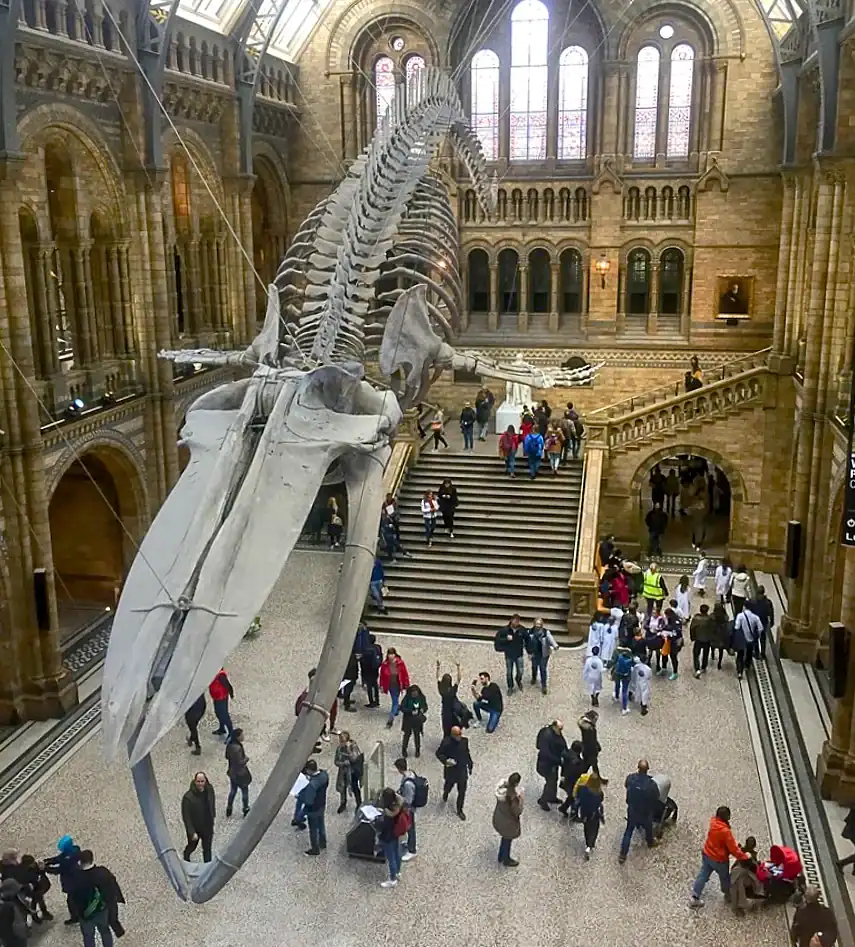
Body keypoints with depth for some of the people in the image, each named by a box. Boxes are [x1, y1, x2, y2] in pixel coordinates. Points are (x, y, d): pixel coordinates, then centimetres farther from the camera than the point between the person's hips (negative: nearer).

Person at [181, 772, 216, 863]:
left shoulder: (209, 789, -15)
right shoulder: (188, 797, -30)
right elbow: (186, 817, -24)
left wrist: (213, 816, 16)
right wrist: (192, 832, -25)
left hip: (208, 827, 2)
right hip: (194, 828, -2)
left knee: (207, 849, 14)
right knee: (192, 846, 25)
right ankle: (186, 857, 57)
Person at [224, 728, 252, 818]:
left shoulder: (230, 745, -7)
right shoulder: (237, 748, -33)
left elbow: (227, 757, 7)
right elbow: (240, 763, -28)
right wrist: (246, 758, -12)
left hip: (232, 772, 7)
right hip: (240, 774, -7)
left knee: (233, 791, 25)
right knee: (245, 792, 15)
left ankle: (229, 810, 37)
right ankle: (246, 810, 30)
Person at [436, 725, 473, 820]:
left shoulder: (464, 740, -11)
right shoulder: (446, 743, -24)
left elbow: (467, 753, 4)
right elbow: (438, 753, -12)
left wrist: (470, 765, 11)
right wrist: (445, 760, -30)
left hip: (462, 770, 2)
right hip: (451, 771, -2)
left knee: (462, 792, 9)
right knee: (448, 786, 22)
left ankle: (460, 810, 29)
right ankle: (445, 793, 59)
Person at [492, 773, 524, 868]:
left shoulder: (502, 788, -16)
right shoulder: (513, 796, -36)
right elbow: (517, 812, -26)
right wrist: (521, 799, -21)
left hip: (498, 817, 7)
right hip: (508, 822, -7)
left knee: (505, 838, 31)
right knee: (507, 841, 21)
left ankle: (501, 857, 52)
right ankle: (506, 861, 45)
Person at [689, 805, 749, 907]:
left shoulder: (713, 822, -14)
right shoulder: (725, 831, -33)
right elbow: (733, 849, -27)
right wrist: (744, 857, -18)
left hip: (707, 855, 6)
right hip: (719, 860, -6)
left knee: (702, 876, 14)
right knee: (725, 878, 22)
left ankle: (695, 898, 17)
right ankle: (728, 894, 46)